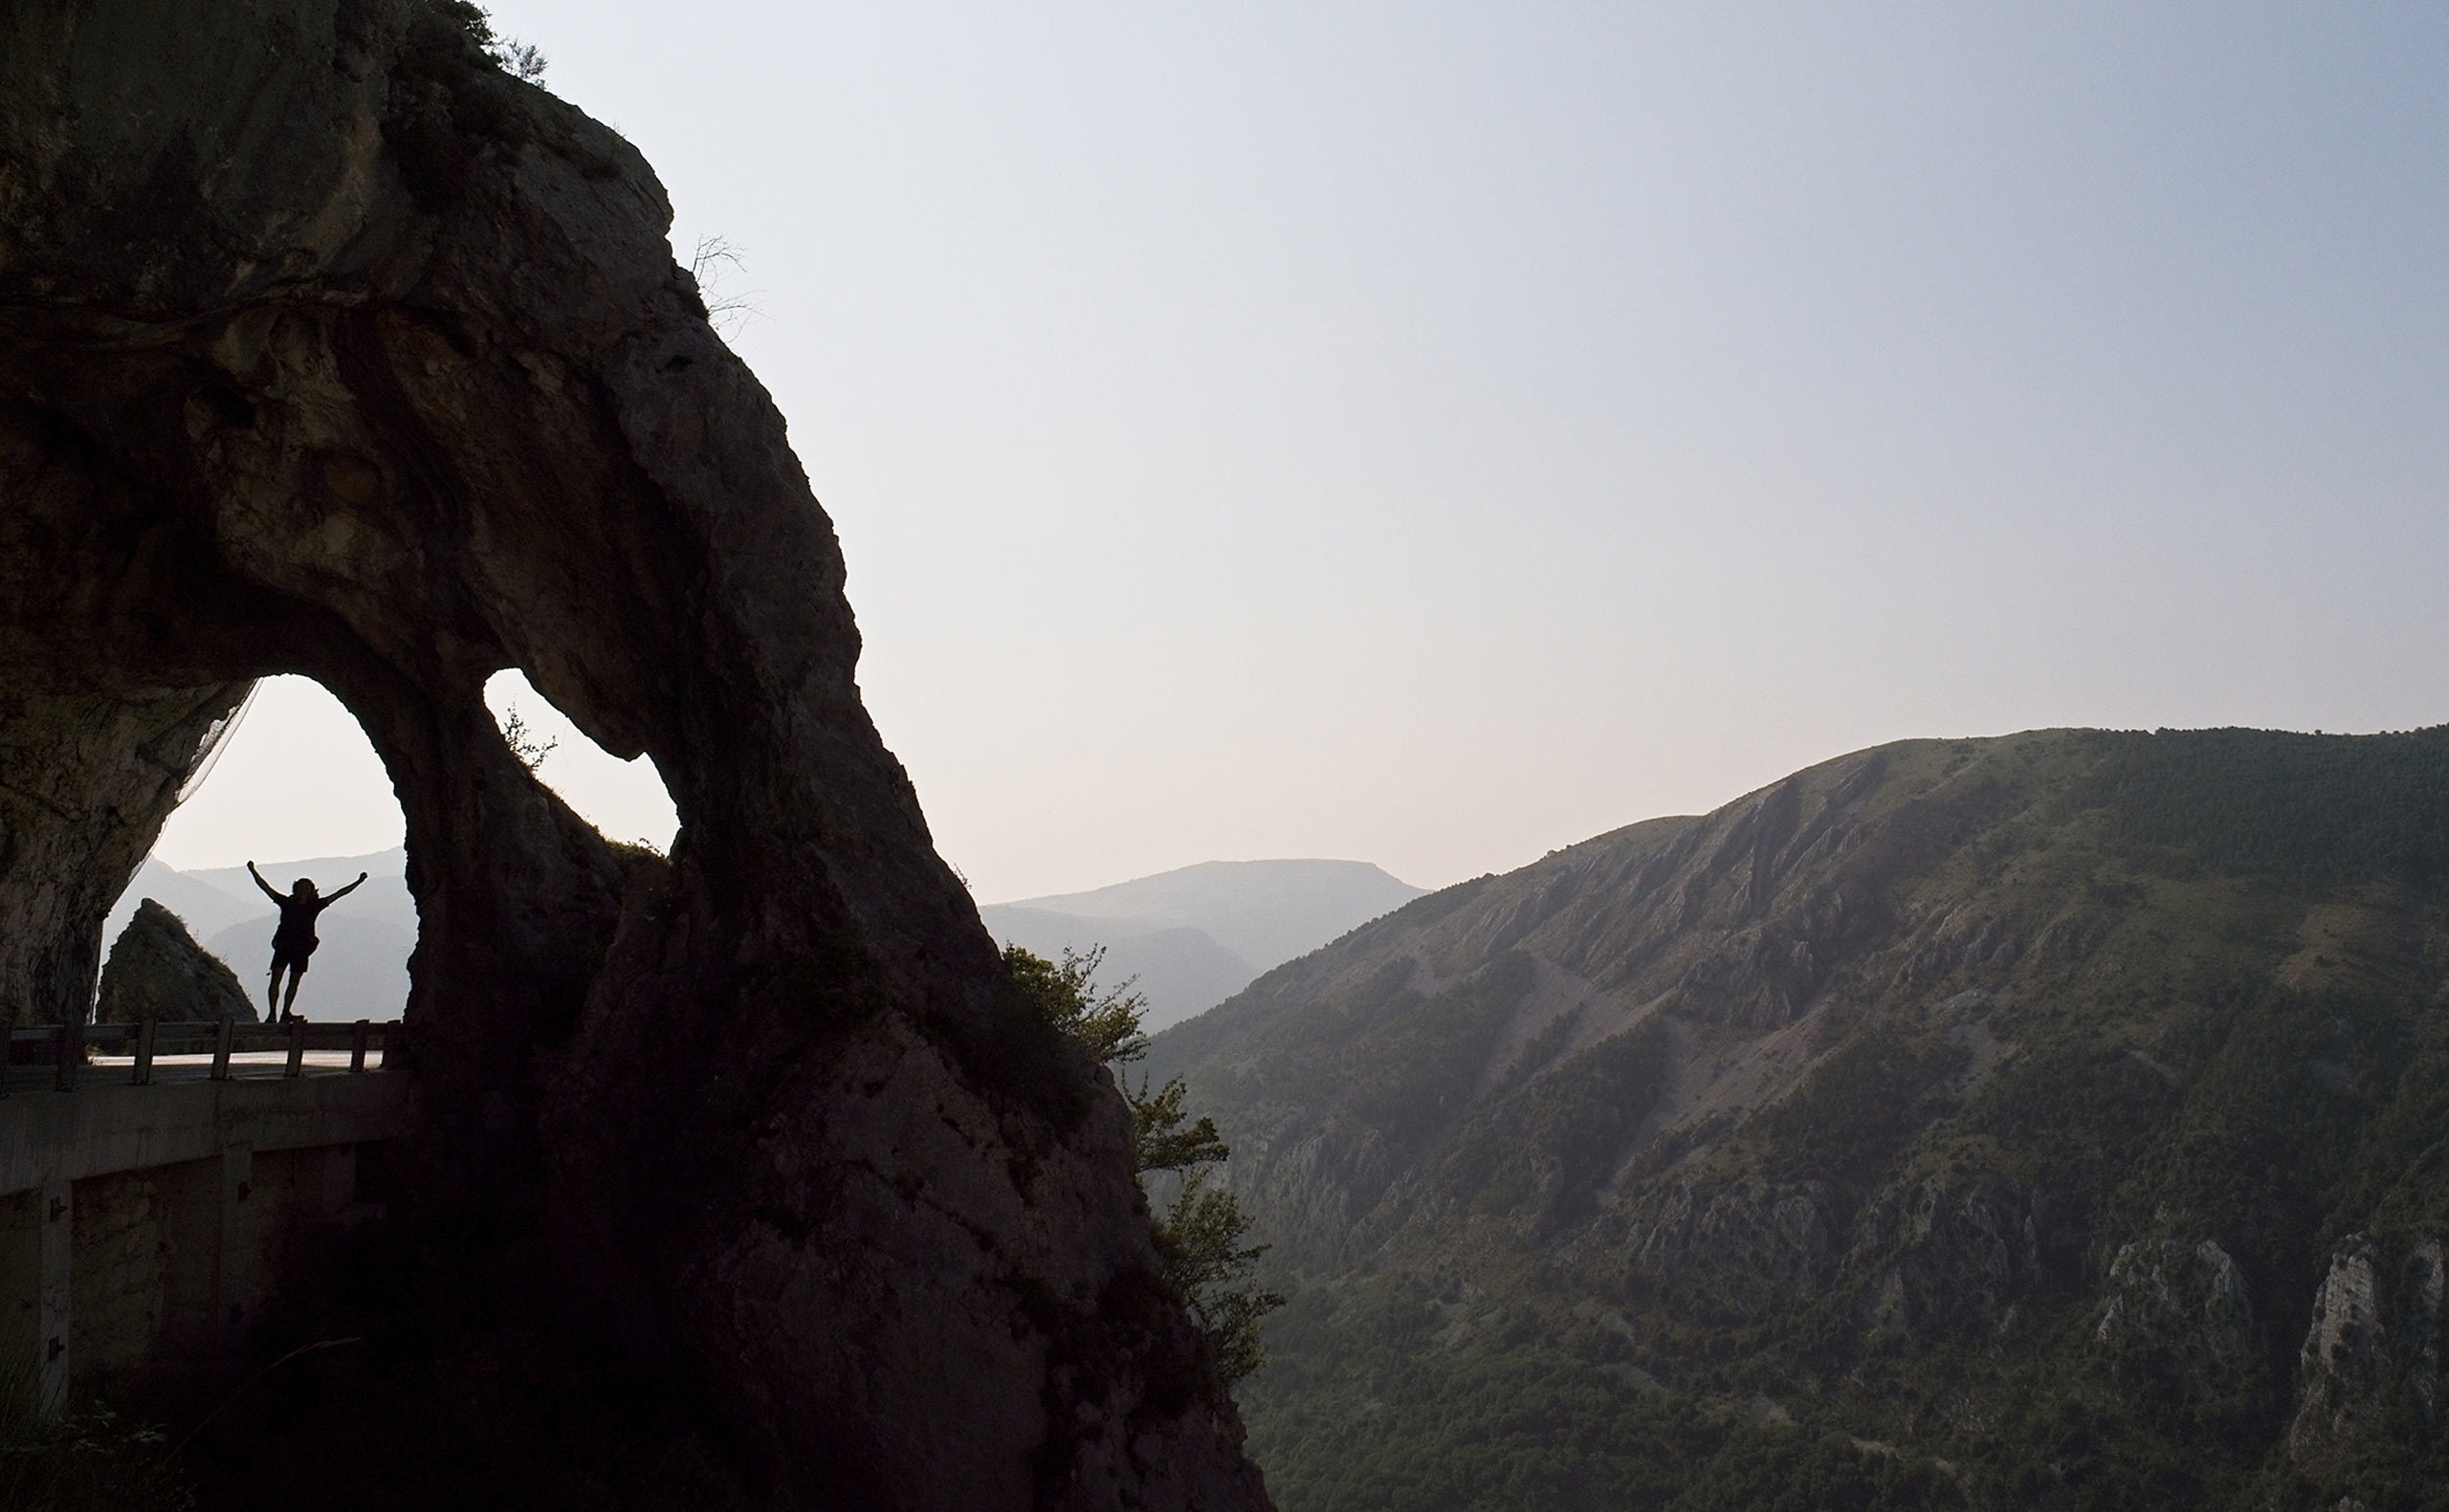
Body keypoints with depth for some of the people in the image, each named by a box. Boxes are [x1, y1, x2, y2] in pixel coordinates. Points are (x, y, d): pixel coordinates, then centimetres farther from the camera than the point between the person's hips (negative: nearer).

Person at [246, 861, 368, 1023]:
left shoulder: (315, 905, 7)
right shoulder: (286, 902, 5)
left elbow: (338, 894, 9)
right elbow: (265, 887, 5)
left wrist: (358, 882, 7)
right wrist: (253, 871, -1)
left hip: (301, 949, 2)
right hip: (283, 946, -1)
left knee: (294, 982, 4)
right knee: (275, 979, -9)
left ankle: (285, 1013, 10)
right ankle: (271, 1013, -11)